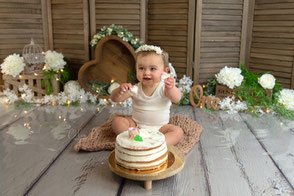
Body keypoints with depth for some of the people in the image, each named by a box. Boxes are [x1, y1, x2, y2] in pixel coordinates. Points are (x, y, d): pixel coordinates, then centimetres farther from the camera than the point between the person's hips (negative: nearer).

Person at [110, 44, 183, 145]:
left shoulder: (163, 87, -12)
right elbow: (114, 99, -12)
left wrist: (171, 88, -53)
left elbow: (176, 99, -30)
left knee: (178, 131, -24)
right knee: (117, 121, -17)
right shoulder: (135, 89, -8)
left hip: (159, 128, -1)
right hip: (136, 125, 2)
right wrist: (120, 90, -36)